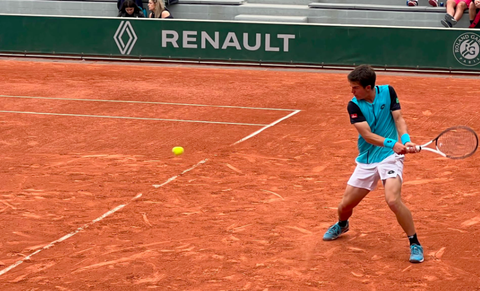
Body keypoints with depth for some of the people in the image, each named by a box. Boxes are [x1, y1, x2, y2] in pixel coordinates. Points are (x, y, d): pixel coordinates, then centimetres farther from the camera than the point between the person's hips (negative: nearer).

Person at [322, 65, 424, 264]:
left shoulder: (388, 92, -5)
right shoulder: (354, 106, -9)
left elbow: (398, 119, -6)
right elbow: (367, 135, -18)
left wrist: (405, 140, -26)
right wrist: (392, 143, -33)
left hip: (390, 157, -2)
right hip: (366, 160, 2)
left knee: (393, 200, -25)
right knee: (345, 205, 6)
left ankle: (415, 244, -10)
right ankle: (342, 225, 45)